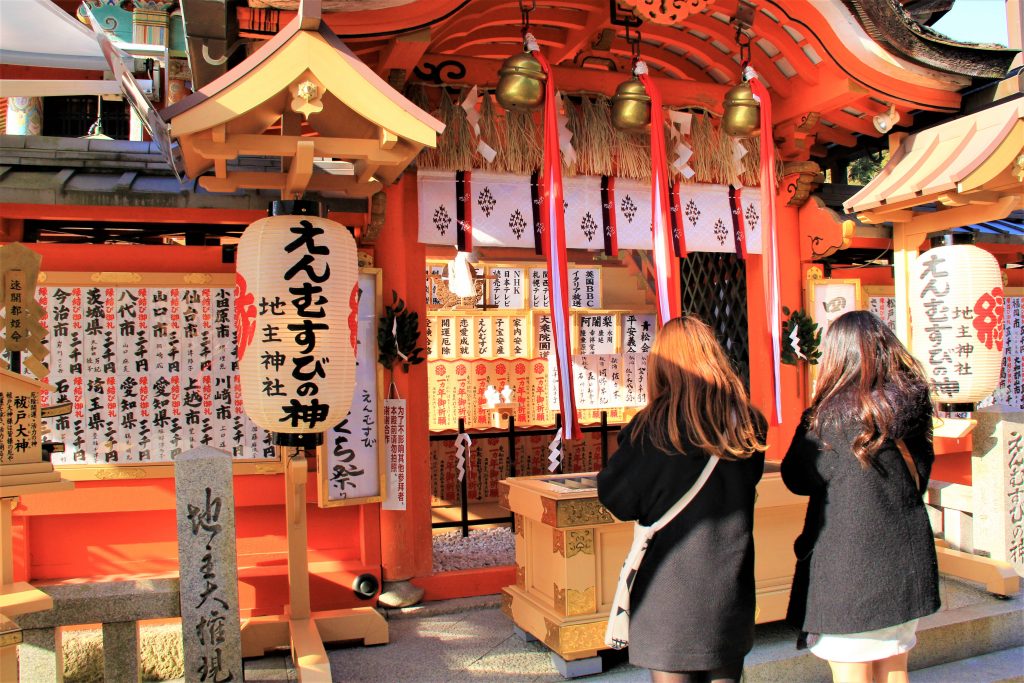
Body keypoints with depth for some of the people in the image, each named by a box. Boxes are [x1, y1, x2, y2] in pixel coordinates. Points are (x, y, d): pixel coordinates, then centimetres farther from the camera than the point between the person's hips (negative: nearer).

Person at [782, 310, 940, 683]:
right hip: (908, 567, 6)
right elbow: (921, 476, 12)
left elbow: (796, 478, -9)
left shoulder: (832, 414, -17)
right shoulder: (913, 404, 2)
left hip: (849, 570, -6)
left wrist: (810, 424, 0)